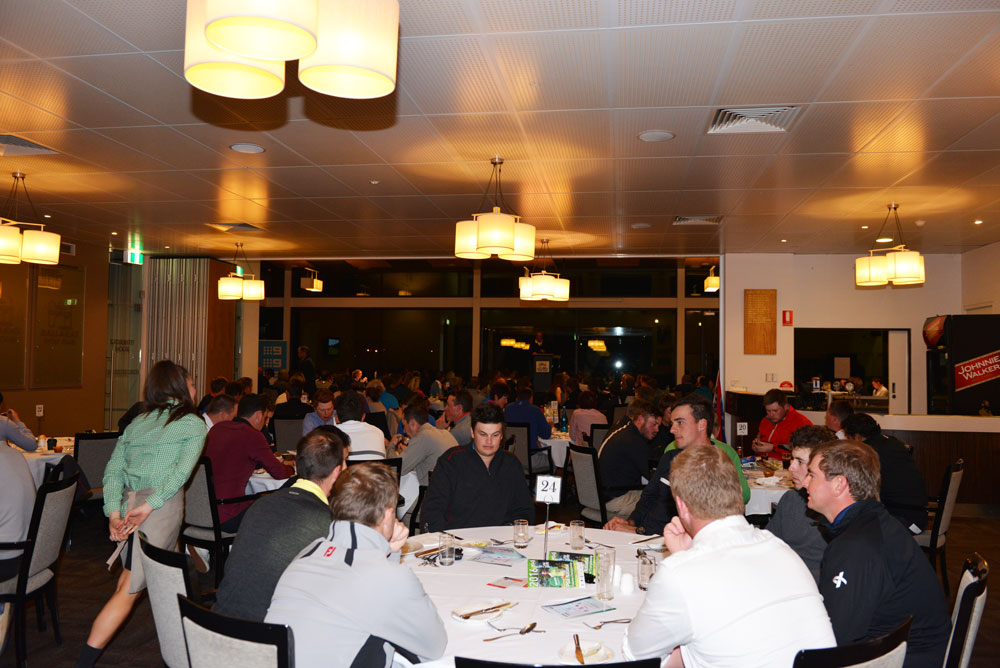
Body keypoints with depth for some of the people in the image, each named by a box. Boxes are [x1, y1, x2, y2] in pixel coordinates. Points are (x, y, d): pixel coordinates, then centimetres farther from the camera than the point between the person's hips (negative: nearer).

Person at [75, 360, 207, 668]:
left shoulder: (137, 422, 18)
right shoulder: (194, 424, 3)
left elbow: (113, 469, 7)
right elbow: (182, 471, -12)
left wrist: (114, 512, -1)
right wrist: (148, 506, -14)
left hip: (127, 503, 6)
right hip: (163, 505, -6)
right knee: (129, 589, -3)